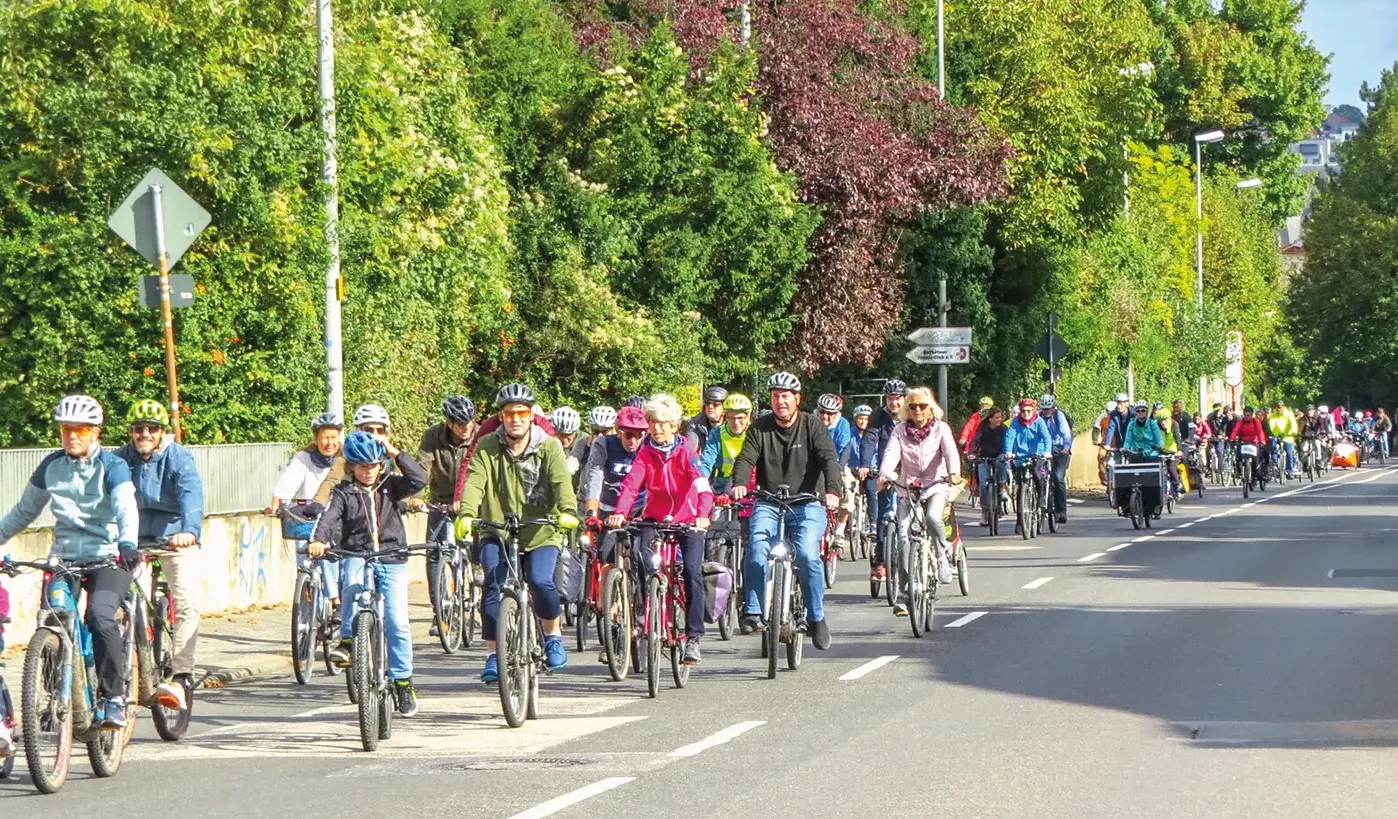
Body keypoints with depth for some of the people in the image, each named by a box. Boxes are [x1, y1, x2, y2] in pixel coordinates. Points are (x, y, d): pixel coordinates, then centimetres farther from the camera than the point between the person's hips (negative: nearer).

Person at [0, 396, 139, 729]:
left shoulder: (112, 467, -6)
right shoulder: (51, 467, 7)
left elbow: (126, 508, -22)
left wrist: (127, 544, -41)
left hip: (107, 558, -4)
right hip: (64, 557, 4)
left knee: (101, 618, -27)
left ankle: (114, 699, -18)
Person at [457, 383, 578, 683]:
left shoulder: (549, 447, -2)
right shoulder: (487, 448, 0)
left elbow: (561, 481, -17)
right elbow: (474, 482, -14)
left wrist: (567, 511, -38)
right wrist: (466, 514, -33)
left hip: (540, 534, -1)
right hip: (497, 532, 1)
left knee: (540, 581, -21)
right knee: (494, 584, -19)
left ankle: (553, 634, 8)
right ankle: (493, 655, -8)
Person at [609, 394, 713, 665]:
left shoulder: (686, 449, -10)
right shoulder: (646, 451, -3)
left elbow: (701, 483, -23)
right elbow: (632, 483, -16)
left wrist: (702, 514, -41)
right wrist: (619, 512, -34)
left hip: (688, 520, -2)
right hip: (655, 517, 2)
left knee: (692, 572, -14)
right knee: (643, 564, -22)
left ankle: (694, 636, -7)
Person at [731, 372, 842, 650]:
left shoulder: (812, 425, 1)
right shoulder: (760, 428, 5)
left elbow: (828, 459, -11)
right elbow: (746, 458, -7)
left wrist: (832, 490, -30)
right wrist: (739, 483, -29)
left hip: (806, 504, -1)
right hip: (768, 504, 1)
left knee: (807, 554, -22)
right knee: (757, 547, -26)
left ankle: (816, 617, -5)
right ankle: (752, 611, -20)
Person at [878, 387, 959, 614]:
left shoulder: (940, 429, 3)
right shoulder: (900, 430, 5)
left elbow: (951, 452, -14)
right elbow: (891, 454, -11)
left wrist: (954, 473, -35)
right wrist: (885, 474, -32)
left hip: (936, 486, -2)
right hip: (908, 487, 2)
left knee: (933, 518, -33)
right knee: (904, 536, -12)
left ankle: (942, 556, -5)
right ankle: (904, 593, -7)